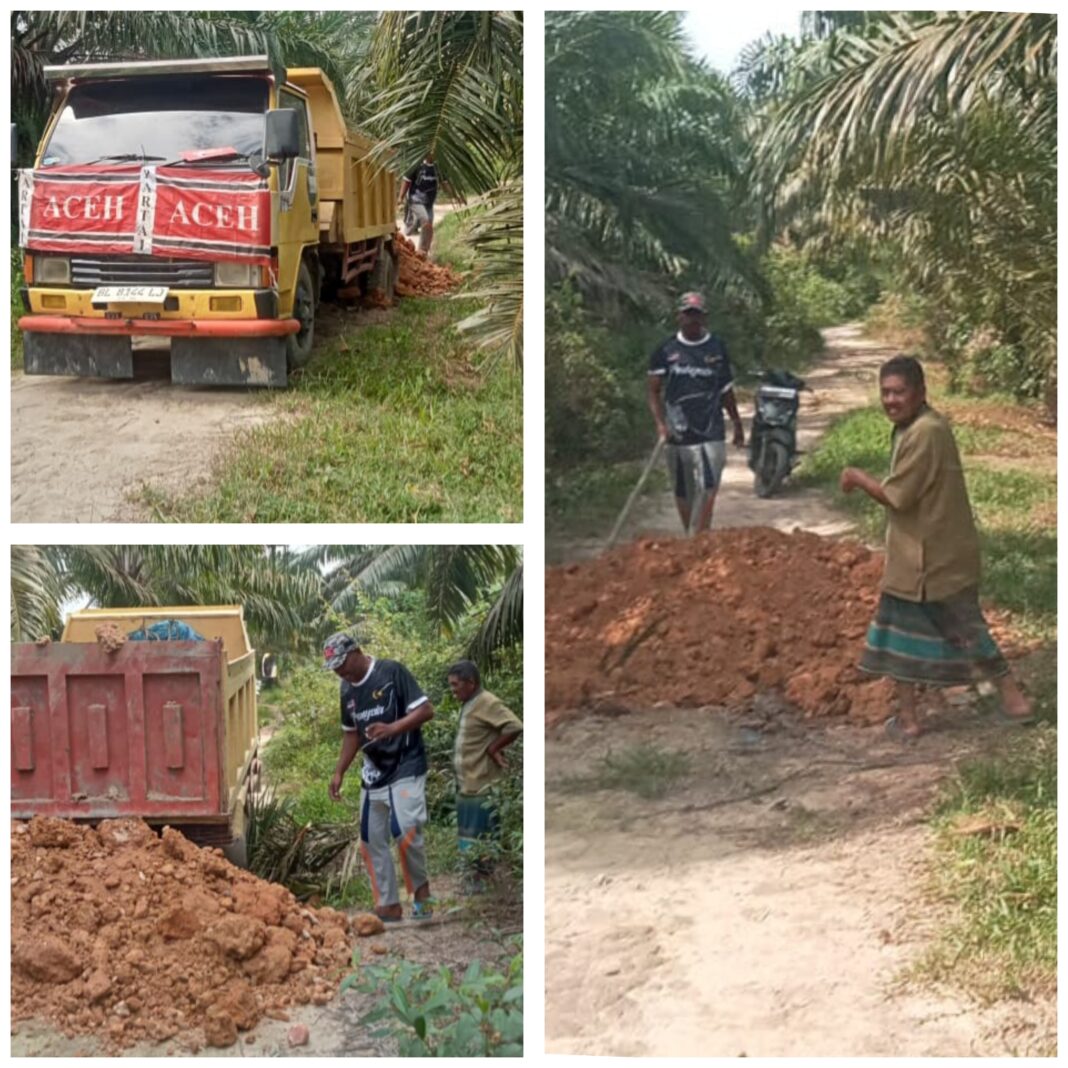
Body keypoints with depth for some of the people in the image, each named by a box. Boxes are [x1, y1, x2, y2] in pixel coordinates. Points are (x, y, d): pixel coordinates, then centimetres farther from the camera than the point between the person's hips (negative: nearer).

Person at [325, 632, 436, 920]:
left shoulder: (392, 672, -13)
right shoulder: (347, 689, 9)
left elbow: (426, 710, -16)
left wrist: (393, 728, -30)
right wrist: (339, 772, 12)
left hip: (406, 767, -7)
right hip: (373, 773, 7)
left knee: (405, 831, -21)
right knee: (372, 841, 6)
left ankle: (421, 887, 3)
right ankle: (389, 907, 15)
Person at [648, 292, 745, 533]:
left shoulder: (717, 348, 5)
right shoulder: (666, 351, 1)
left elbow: (726, 391, 15)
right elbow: (654, 391, 2)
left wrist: (737, 424, 20)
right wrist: (660, 423, -12)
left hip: (711, 433, 0)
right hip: (678, 433, 1)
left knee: (707, 490, -13)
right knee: (683, 493, 11)